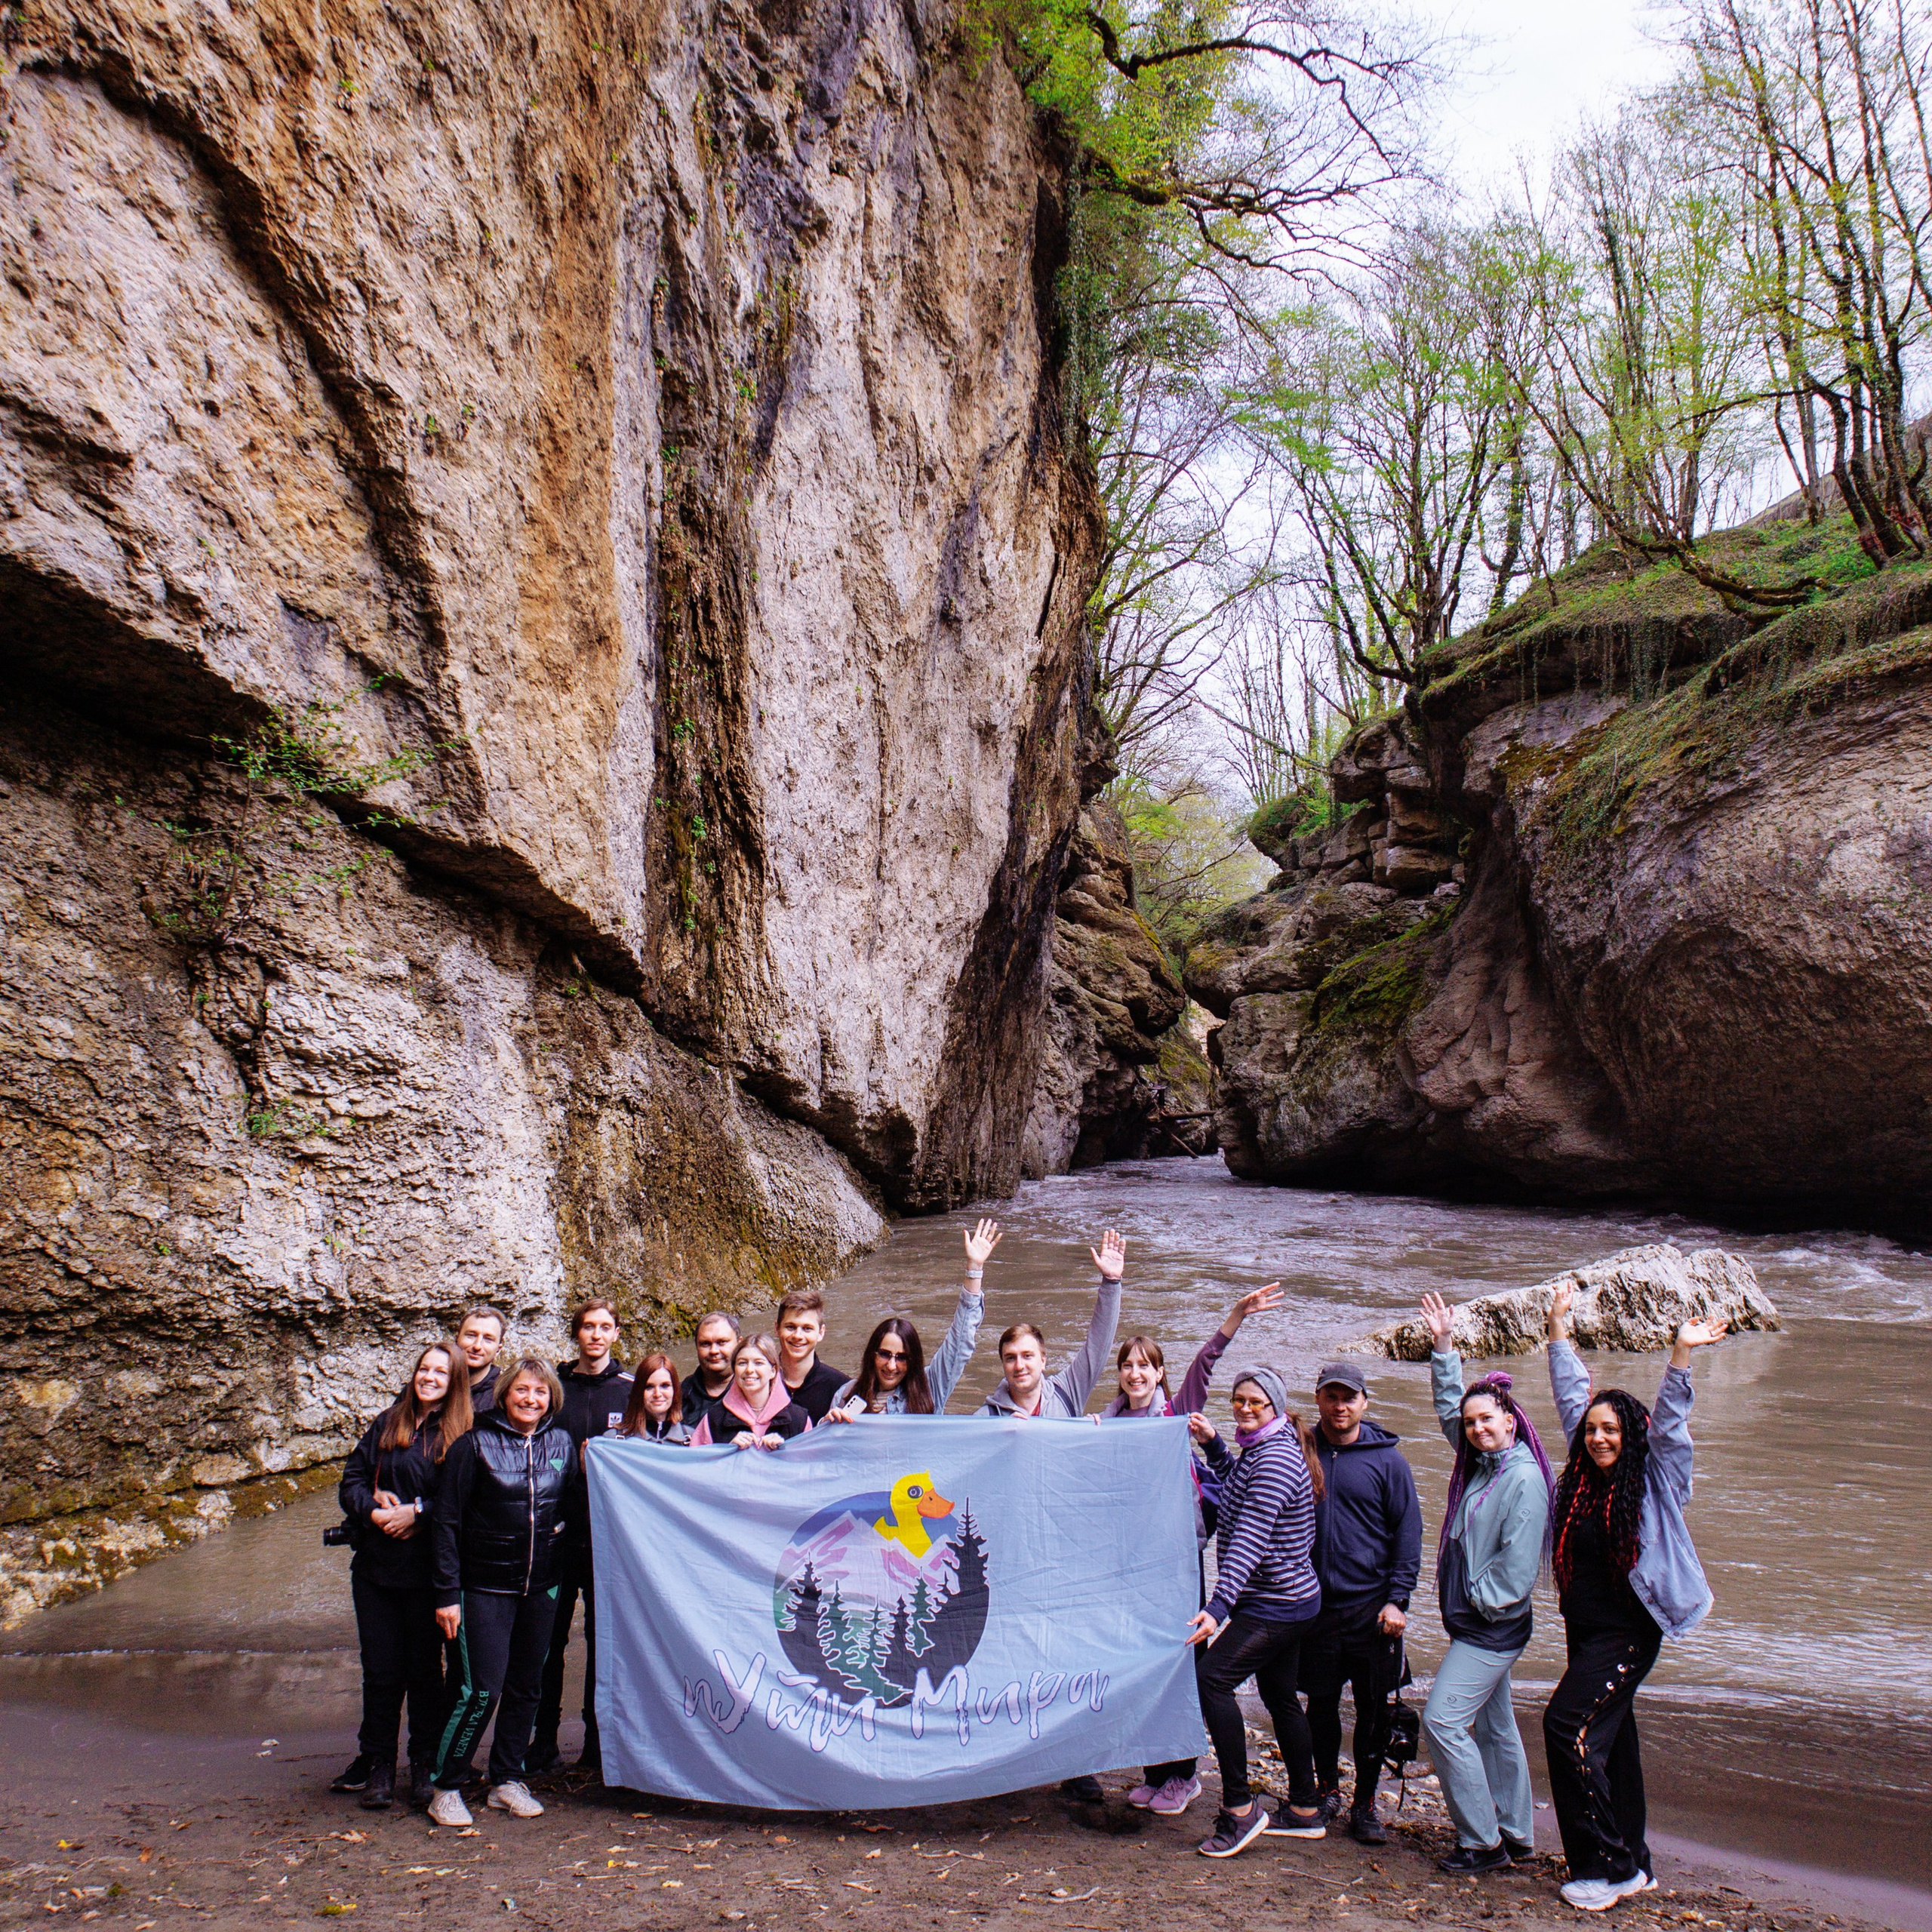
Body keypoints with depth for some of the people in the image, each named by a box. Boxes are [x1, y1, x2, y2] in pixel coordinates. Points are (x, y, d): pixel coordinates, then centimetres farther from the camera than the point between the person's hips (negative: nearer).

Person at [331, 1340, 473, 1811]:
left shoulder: (462, 1434, -4)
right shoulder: (388, 1423, 9)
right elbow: (353, 1477, 7)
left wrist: (417, 1512, -17)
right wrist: (373, 1511, -10)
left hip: (426, 1571, -3)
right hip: (375, 1565, 3)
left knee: (425, 1667, 6)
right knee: (380, 1668, 6)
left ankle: (426, 1765, 18)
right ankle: (378, 1764, 17)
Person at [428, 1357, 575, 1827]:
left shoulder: (562, 1443, 4)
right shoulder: (474, 1445, -7)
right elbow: (446, 1522, -6)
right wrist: (447, 1593, -9)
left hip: (541, 1586, 4)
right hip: (485, 1587, -4)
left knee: (526, 1686, 11)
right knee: (482, 1689, -7)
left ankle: (507, 1780, 26)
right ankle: (446, 1787, 10)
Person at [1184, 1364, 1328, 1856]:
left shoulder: (1276, 1458, -21)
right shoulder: (1256, 1451, 10)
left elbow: (1249, 1539, -31)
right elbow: (1231, 1494, 31)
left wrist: (1219, 1607, -38)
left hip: (1276, 1605, -11)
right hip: (1287, 1600, 11)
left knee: (1212, 1679, -17)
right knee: (1280, 1696, 17)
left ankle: (1240, 1808, -11)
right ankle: (1304, 1811, 29)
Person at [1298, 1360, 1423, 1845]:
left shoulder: (1386, 1460, -2)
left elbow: (1408, 1532, -2)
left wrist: (1397, 1599, -8)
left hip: (1372, 1608, -2)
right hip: (1314, 1605, 2)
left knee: (1373, 1710, 4)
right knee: (1321, 1704, 10)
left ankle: (1365, 1804, 17)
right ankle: (1327, 1791, 29)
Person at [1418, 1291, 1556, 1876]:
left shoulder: (1524, 1478, -17)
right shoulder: (1479, 1464, 7)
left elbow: (1518, 1560, -21)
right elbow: (1449, 1405, 19)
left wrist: (1482, 1600, -14)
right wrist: (1444, 1347, 16)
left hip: (1493, 1626, -9)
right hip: (1475, 1623, 9)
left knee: (1442, 1720, -11)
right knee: (1493, 1725, 15)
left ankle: (1484, 1843, -3)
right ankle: (1516, 1835, 26)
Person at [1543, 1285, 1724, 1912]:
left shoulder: (1654, 1480, -6)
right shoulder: (1584, 1473, 7)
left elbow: (1669, 1421, -18)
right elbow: (1572, 1395, 13)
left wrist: (1682, 1354, -29)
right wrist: (1559, 1330, 17)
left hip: (1629, 1631, -6)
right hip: (1585, 1628, 7)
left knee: (1568, 1726, -15)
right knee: (1610, 1740, 12)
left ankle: (1608, 1865, -6)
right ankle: (1632, 1862, 22)